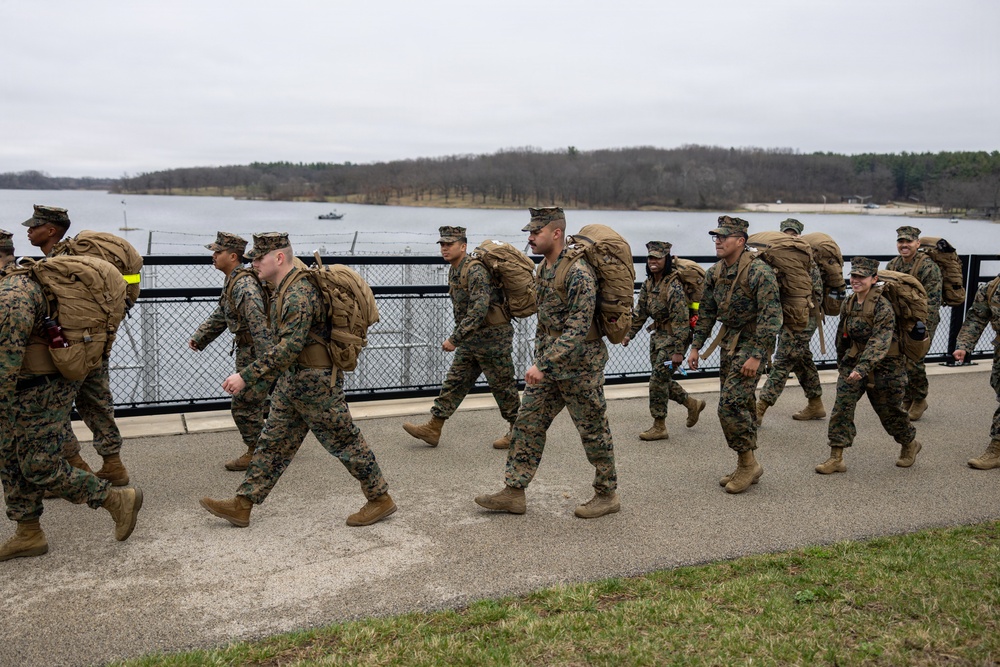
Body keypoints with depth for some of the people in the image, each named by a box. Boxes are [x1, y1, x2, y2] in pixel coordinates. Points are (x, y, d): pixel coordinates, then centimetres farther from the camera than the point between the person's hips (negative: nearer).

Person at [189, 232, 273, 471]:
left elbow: (259, 324, -29)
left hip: (254, 353, -10)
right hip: (247, 350, 10)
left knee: (244, 405, 0)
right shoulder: (232, 281, 11)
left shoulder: (244, 285, -23)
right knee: (260, 400, 20)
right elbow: (220, 315, 23)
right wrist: (199, 337, 22)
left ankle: (255, 453, 14)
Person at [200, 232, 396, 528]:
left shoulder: (298, 294, -23)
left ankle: (381, 500, 15)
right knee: (272, 443, 12)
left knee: (345, 442, 1)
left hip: (315, 383, -10)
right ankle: (241, 506, 20)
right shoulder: (286, 289, 10)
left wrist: (246, 376, -30)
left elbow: (288, 347, -31)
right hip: (292, 381, 10)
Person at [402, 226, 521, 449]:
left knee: (502, 386, 3)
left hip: (492, 337, -9)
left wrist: (455, 339, -32)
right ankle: (433, 429, 11)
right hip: (471, 338, 9)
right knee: (455, 382, 8)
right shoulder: (454, 271, 8)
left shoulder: (475, 271, -22)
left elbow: (478, 310, -31)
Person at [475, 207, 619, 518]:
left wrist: (544, 365, -31)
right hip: (548, 363, 9)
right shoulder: (542, 268, 8)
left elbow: (578, 330, -27)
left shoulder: (578, 273, -21)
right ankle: (514, 492, 15)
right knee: (527, 423, 8)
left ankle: (607, 495, 22)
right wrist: (540, 359, 19)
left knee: (593, 431, 5)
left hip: (579, 365, -9)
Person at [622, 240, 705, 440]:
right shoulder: (647, 284, 5)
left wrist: (678, 351, -24)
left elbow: (680, 320, -23)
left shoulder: (674, 286, -21)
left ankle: (659, 427, 4)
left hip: (674, 337, -8)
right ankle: (692, 403, 36)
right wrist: (629, 334, 5)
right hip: (658, 335, 8)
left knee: (658, 379, -8)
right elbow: (640, 313, 12)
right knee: (662, 379, 14)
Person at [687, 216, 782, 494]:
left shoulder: (759, 272, -18)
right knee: (741, 404, 13)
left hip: (752, 342, -8)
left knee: (731, 403, -14)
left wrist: (756, 356, -25)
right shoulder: (715, 272, 6)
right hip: (729, 340, 8)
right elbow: (707, 312, 15)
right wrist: (696, 346, 11)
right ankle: (746, 466, 23)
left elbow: (771, 317, -22)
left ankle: (748, 463, 2)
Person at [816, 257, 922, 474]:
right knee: (842, 406, -9)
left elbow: (879, 342, -30)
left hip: (883, 366, -5)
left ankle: (910, 444, 41)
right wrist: (841, 364, 22)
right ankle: (836, 458, -6)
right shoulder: (848, 304, 2)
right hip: (854, 361, 5)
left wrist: (863, 367, -41)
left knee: (889, 411, 11)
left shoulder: (882, 306, -20)